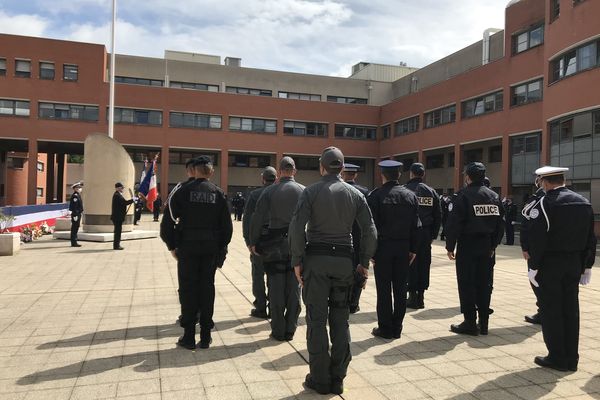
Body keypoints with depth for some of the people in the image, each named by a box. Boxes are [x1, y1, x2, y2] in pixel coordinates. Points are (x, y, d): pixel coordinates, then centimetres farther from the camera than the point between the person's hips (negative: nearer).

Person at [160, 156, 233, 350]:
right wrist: (221, 248, 8)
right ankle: (205, 336, 15)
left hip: (187, 248, -2)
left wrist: (172, 245, 2)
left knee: (188, 290, 6)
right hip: (211, 249, 2)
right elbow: (227, 225, 1)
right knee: (207, 288, 9)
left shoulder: (183, 191, -4)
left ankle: (189, 336, 11)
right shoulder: (218, 193, 2)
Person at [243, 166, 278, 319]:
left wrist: (248, 241, -3)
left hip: (259, 239, -2)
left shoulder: (255, 194, -4)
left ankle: (261, 308, 12)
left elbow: (247, 219, -6)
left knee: (258, 274, 7)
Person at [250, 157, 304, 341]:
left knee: (276, 289, 7)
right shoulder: (304, 191, -1)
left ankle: (278, 331, 13)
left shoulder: (269, 191, -3)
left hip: (275, 245, -1)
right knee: (294, 289, 9)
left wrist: (253, 242, 4)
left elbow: (257, 218, -5)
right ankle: (290, 330, 16)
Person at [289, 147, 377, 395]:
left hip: (316, 258, -3)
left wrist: (297, 261, -5)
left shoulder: (311, 191, -3)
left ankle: (320, 379, 12)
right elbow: (370, 231, 2)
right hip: (344, 260, 3)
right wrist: (364, 263, 9)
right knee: (340, 319, 11)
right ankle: (337, 379, 18)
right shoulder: (355, 194, 5)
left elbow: (297, 227, -12)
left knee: (317, 319, 5)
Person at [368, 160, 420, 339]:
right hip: (404, 248, 4)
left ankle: (385, 328, 9)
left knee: (384, 289, 3)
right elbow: (416, 226, 5)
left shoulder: (375, 196, -8)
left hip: (383, 247, -4)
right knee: (400, 288, 10)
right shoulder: (411, 196, 5)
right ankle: (397, 327, 18)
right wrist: (413, 249, 10)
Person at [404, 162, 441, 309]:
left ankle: (412, 296, 4)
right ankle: (421, 297, 16)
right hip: (426, 234, 4)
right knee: (424, 264, 10)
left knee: (410, 265, 2)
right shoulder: (431, 192, 8)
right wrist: (433, 235, 13)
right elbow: (438, 216, 9)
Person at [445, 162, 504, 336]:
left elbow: (453, 224, -15)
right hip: (486, 247, 6)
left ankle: (470, 323, 6)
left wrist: (450, 246, -8)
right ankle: (483, 323, 18)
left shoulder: (463, 196, -11)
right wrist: (493, 245, 16)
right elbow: (500, 223, 10)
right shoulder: (494, 196, 8)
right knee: (484, 284, 11)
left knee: (467, 284, 2)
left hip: (467, 246, -6)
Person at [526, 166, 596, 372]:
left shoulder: (545, 204, -14)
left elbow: (537, 239, -17)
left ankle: (557, 357, 10)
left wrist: (534, 266, -10)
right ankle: (571, 358, 20)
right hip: (574, 264, 6)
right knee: (571, 310, 12)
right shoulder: (584, 202, 7)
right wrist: (587, 265, 16)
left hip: (550, 264, -6)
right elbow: (590, 238, 11)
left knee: (552, 310, 3)